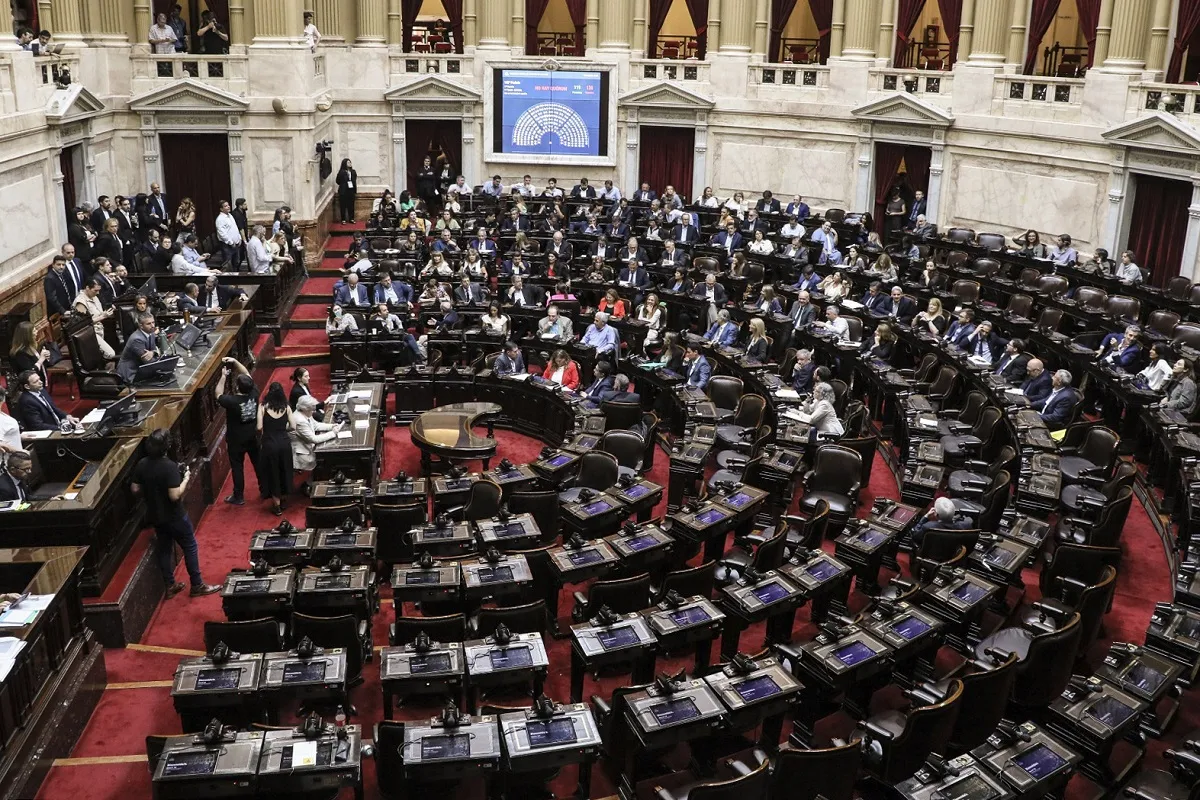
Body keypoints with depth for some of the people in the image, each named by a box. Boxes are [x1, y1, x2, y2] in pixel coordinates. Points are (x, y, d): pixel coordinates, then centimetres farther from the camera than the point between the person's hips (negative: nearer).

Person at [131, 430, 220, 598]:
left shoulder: (141, 465, -5)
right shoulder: (170, 466, -26)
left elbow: (135, 490, 4)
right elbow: (175, 495, -28)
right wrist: (186, 479, -15)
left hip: (155, 516, 7)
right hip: (174, 517, -6)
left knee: (164, 549, 18)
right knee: (190, 548, 8)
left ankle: (170, 586, 28)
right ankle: (197, 585, 15)